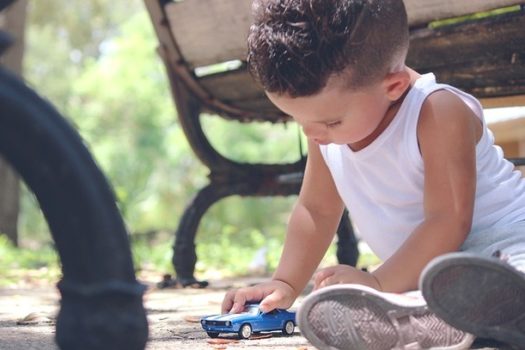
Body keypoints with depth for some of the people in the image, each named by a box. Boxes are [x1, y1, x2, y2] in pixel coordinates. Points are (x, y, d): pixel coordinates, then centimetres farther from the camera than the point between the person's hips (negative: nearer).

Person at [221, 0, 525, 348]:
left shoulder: (439, 113, -21)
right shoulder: (326, 133, 4)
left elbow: (448, 221, -23)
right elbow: (317, 210, 16)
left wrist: (378, 284, -24)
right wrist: (285, 284, 8)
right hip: (425, 269, 6)